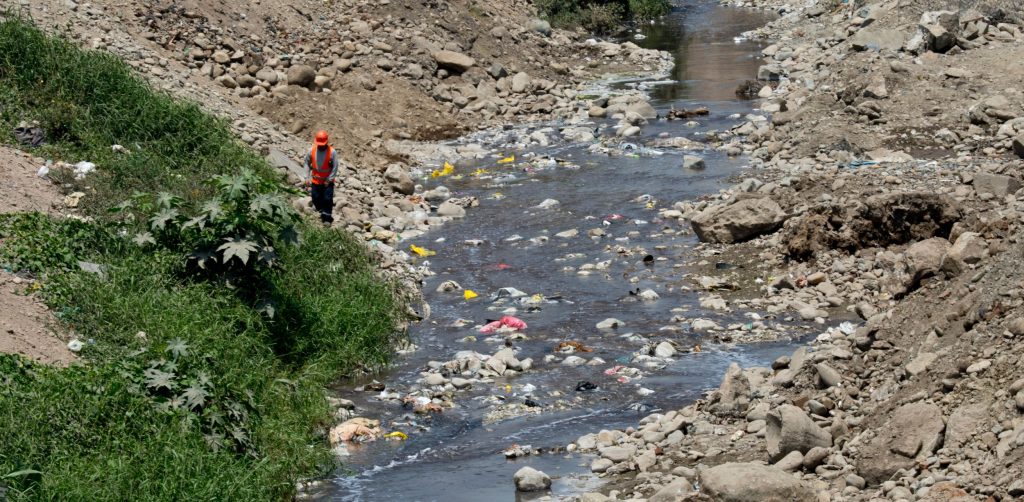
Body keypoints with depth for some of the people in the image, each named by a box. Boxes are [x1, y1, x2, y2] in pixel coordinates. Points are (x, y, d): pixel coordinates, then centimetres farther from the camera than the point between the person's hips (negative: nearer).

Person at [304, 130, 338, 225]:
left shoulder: (331, 152, -17)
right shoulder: (312, 150, -9)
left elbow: (335, 167, -12)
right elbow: (307, 163, 3)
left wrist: (329, 180, -14)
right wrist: (307, 177, -1)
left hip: (328, 181, -3)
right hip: (316, 180, 3)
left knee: (327, 199, -2)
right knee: (316, 198, 10)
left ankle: (327, 218, 11)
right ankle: (322, 212, 35)